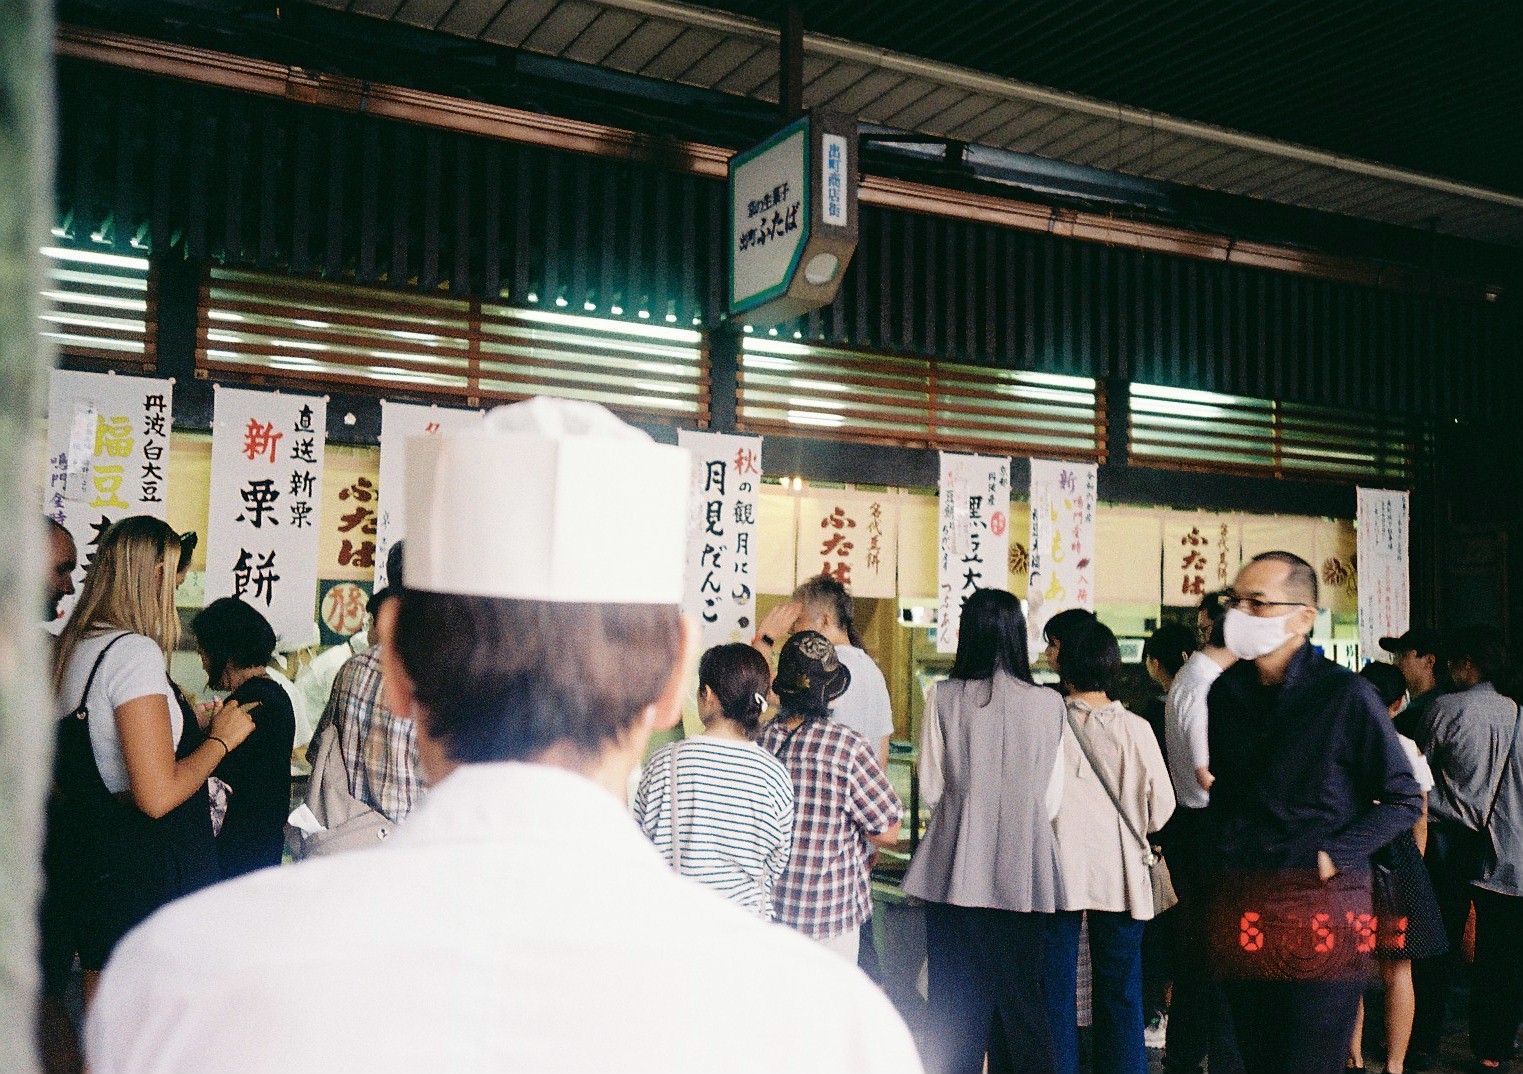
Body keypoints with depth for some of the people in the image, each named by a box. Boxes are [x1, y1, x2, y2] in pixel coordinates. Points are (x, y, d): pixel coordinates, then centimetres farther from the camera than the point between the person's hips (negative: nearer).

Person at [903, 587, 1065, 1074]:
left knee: (956, 1000, 10)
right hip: (1023, 875, 1)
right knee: (1023, 998, 13)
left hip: (957, 870, -1)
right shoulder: (1047, 704, -5)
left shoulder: (944, 698, -7)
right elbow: (1053, 800, 2)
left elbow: (929, 791, -1)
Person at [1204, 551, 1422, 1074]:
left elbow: (1404, 800, -3)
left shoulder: (1345, 693, -8)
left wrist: (1334, 855, -10)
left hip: (1322, 906, -5)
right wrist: (1219, 851, 8)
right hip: (1238, 907, 5)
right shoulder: (1225, 692, 8)